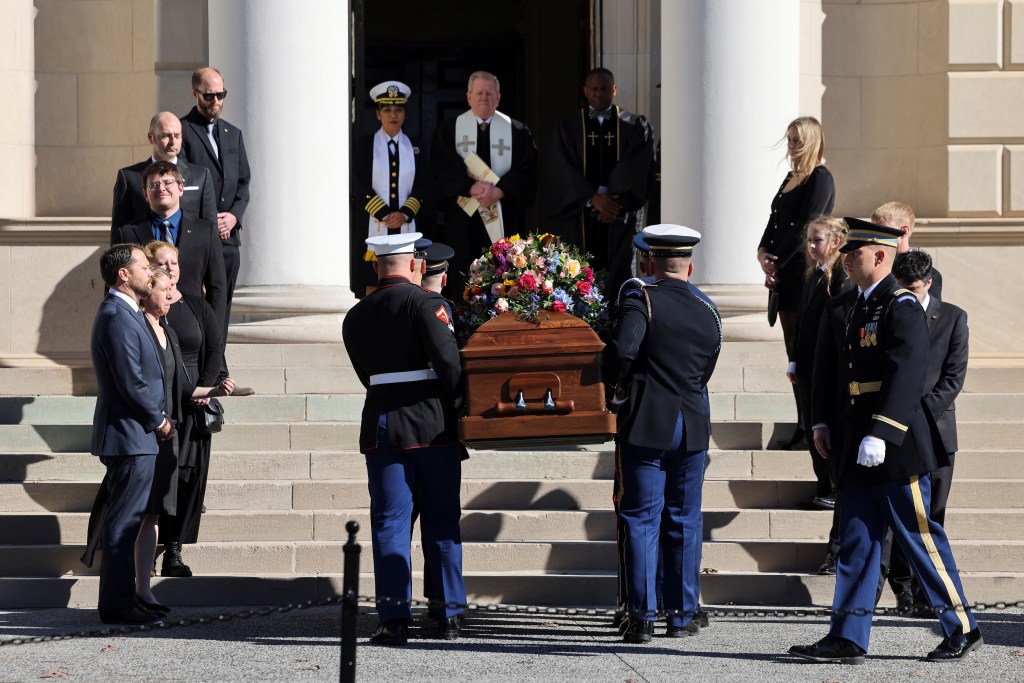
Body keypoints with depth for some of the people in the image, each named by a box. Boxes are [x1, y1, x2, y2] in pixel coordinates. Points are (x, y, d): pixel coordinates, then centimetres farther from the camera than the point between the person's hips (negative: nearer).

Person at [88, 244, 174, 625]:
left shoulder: (125, 314, 16)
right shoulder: (117, 317, -17)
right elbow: (132, 383, -21)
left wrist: (157, 418, 10)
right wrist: (159, 421, -9)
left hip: (134, 436, 11)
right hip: (131, 437, -11)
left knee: (126, 522, 13)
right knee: (124, 522, -7)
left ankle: (119, 602, 18)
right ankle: (117, 606, -4)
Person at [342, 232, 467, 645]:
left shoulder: (355, 317, 9)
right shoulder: (425, 303, -7)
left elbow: (366, 374, 13)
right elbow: (448, 360, -16)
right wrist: (460, 407, -1)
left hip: (382, 426, 3)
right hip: (434, 425, -3)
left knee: (390, 522, 3)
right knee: (442, 521, 7)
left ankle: (395, 620, -4)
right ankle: (449, 616, 10)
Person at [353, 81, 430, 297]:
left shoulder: (414, 147, 12)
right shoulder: (366, 145, 5)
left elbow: (422, 186, 7)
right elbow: (360, 186, -2)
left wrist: (404, 214, -8)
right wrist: (385, 215, -10)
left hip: (407, 226, 2)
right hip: (373, 227, -2)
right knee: (372, 282, -5)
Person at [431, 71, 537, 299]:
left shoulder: (517, 131, 9)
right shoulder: (449, 129, 8)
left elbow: (526, 170, -1)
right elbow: (442, 168, -4)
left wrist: (499, 190, -16)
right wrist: (472, 187, -18)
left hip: (504, 217, 0)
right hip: (463, 215, 0)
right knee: (464, 284, -2)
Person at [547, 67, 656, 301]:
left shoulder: (636, 126, 8)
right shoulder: (567, 128, 9)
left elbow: (639, 171, -3)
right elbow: (563, 172, -2)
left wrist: (616, 202, -16)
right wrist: (593, 198, -16)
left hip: (621, 219, 0)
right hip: (579, 217, 0)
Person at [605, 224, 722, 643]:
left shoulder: (641, 300, -9)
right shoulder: (708, 311, 7)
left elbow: (622, 349, -24)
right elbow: (705, 372, 13)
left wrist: (617, 385, -6)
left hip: (646, 424, -4)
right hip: (693, 426, 4)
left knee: (641, 521, -1)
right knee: (684, 521, 11)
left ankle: (642, 617, -4)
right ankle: (682, 615, 14)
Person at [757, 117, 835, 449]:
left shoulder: (820, 179, -10)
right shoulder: (791, 178, 17)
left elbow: (804, 229, -15)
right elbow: (775, 221, 15)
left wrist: (776, 263, -12)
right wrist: (763, 253, -3)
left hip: (807, 273, -9)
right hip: (786, 275, 9)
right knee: (795, 353, 9)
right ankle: (804, 427, 12)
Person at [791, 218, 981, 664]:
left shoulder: (902, 306, -12)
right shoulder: (858, 309, 15)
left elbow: (908, 375, -21)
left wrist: (880, 434, -27)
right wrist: (824, 424, 12)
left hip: (896, 446, -9)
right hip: (857, 450, 9)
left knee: (920, 539, -1)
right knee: (856, 541, 6)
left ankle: (962, 629, 10)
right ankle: (847, 638, 7)